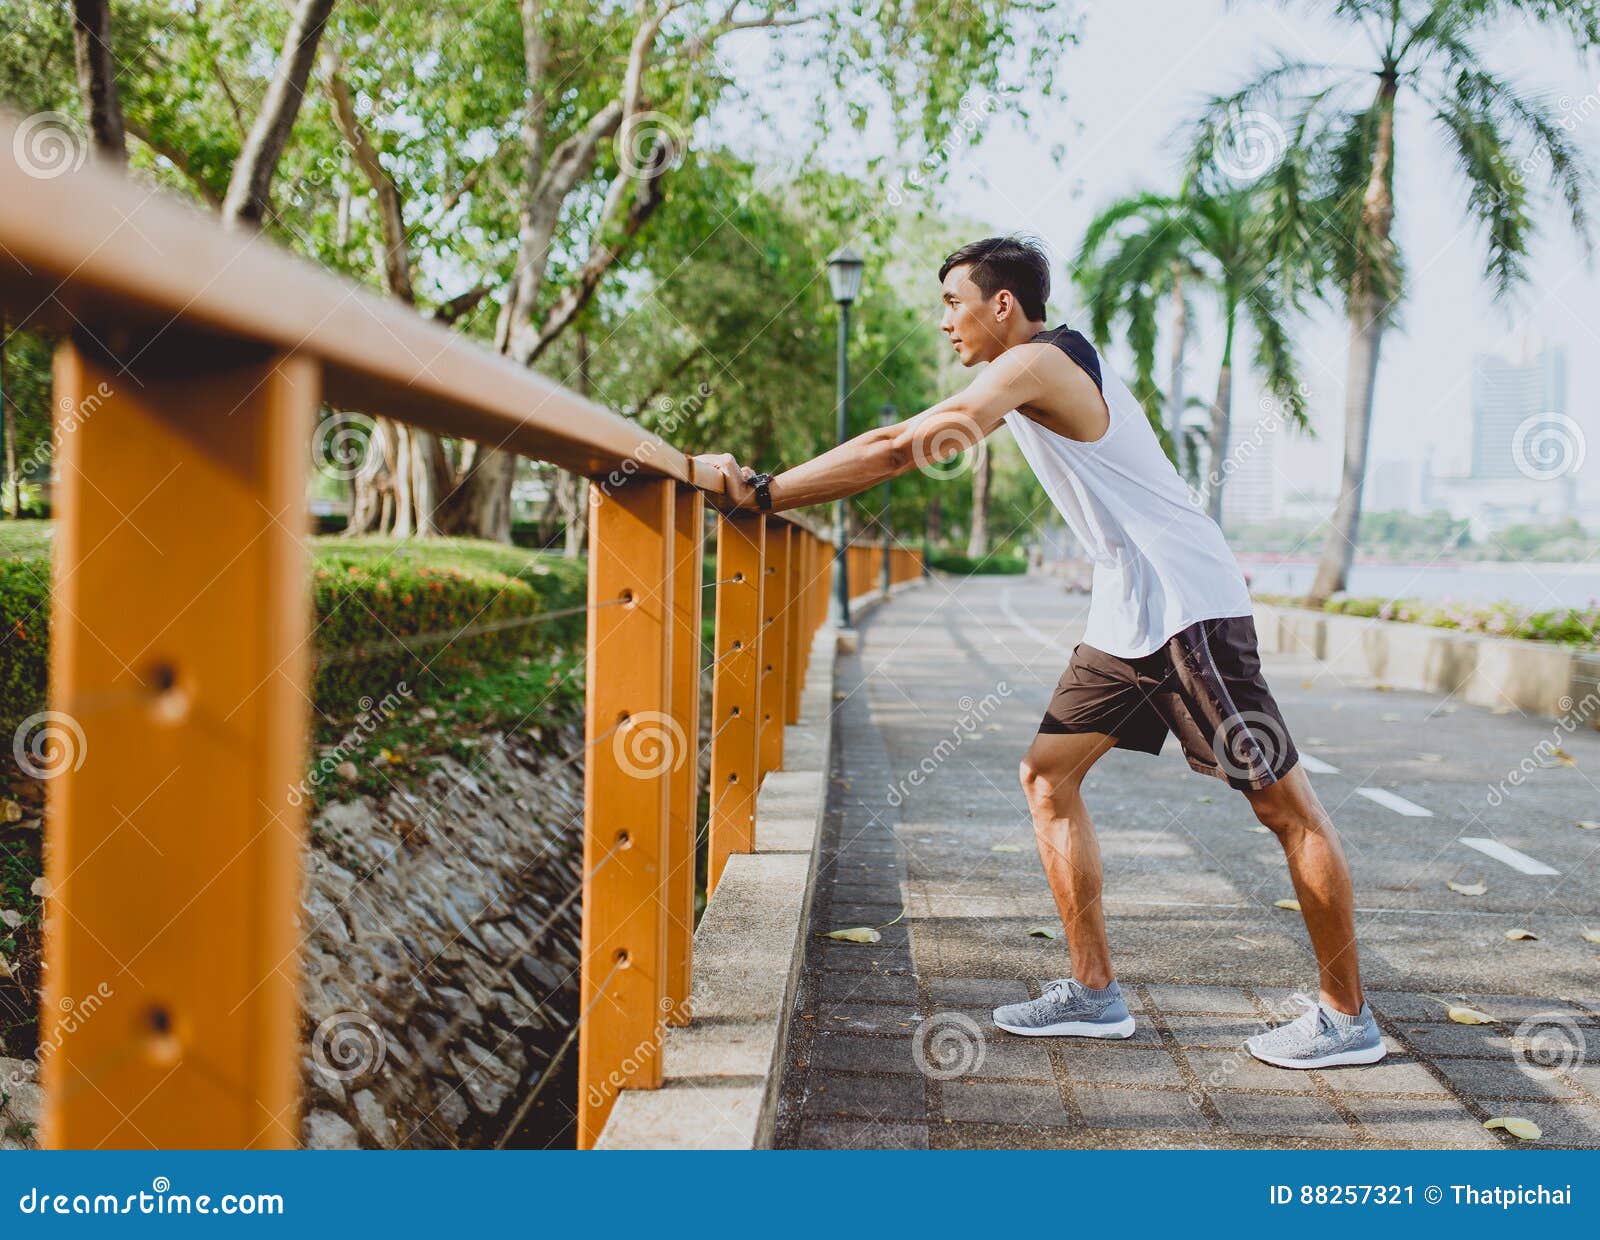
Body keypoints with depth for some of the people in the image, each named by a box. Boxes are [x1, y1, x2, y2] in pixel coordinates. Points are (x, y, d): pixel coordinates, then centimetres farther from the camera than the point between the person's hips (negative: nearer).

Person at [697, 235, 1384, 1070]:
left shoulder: (1035, 364, -16)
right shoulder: (1025, 376, 16)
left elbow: (896, 448, -22)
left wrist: (762, 494, -20)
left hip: (1188, 607, -10)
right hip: (1126, 615, 10)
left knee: (1286, 805, -1)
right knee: (1048, 775, 7)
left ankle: (1347, 1018, 8)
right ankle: (1093, 992, 12)